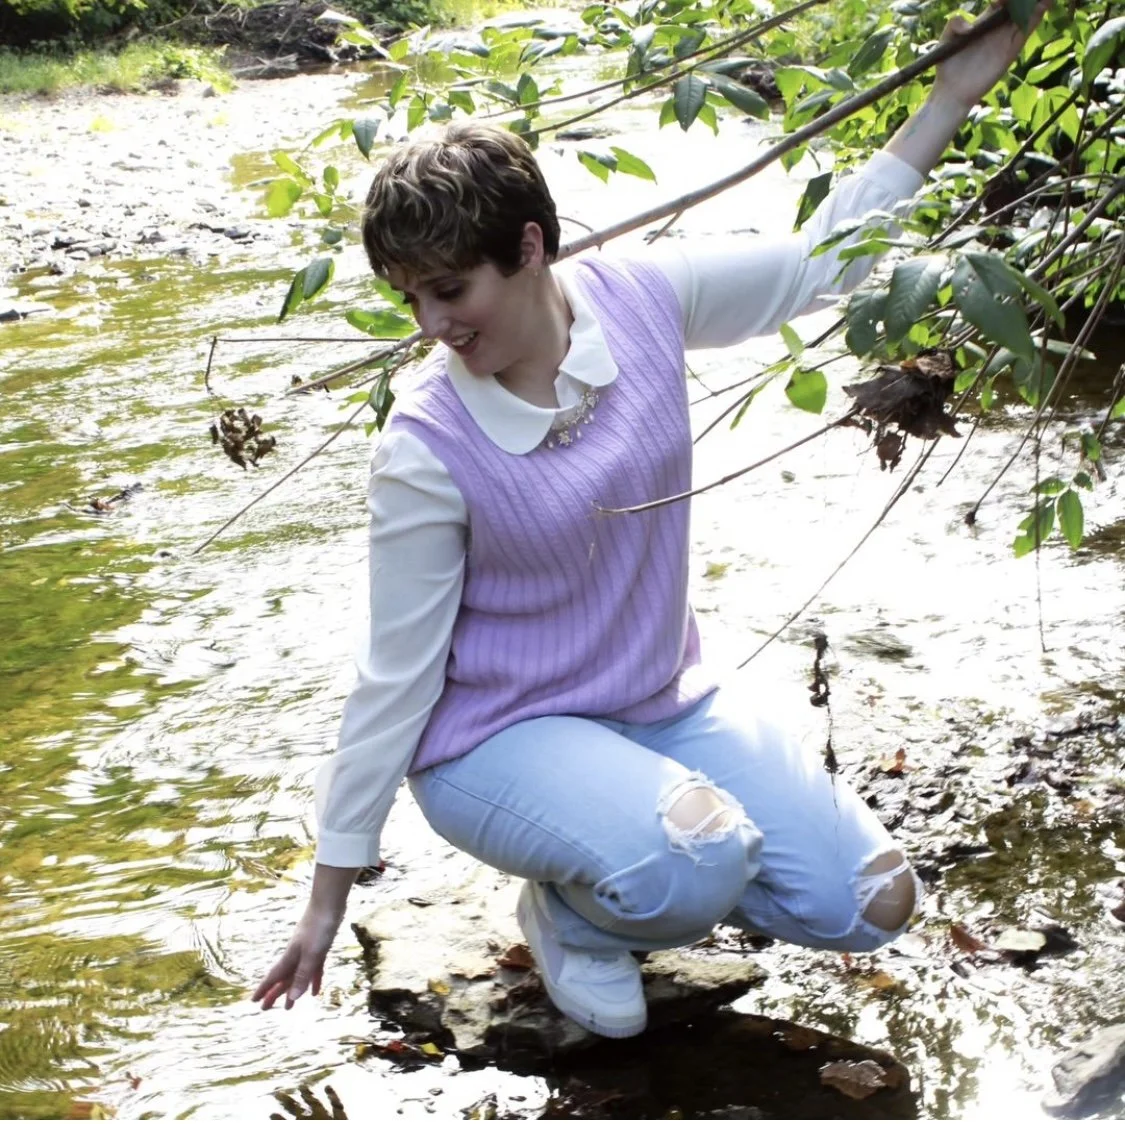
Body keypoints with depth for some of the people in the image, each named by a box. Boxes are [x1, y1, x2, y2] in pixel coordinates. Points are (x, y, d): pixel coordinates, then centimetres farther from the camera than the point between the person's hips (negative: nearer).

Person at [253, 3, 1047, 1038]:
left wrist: (960, 88, 0)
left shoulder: (636, 300, -11)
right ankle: (568, 911, 2)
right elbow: (398, 677, -14)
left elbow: (821, 259, 2)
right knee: (695, 866, -34)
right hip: (499, 737, -5)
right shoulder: (427, 450, -21)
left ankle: (639, 844, 19)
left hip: (665, 705, 5)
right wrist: (329, 899, -8)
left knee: (872, 905, -5)